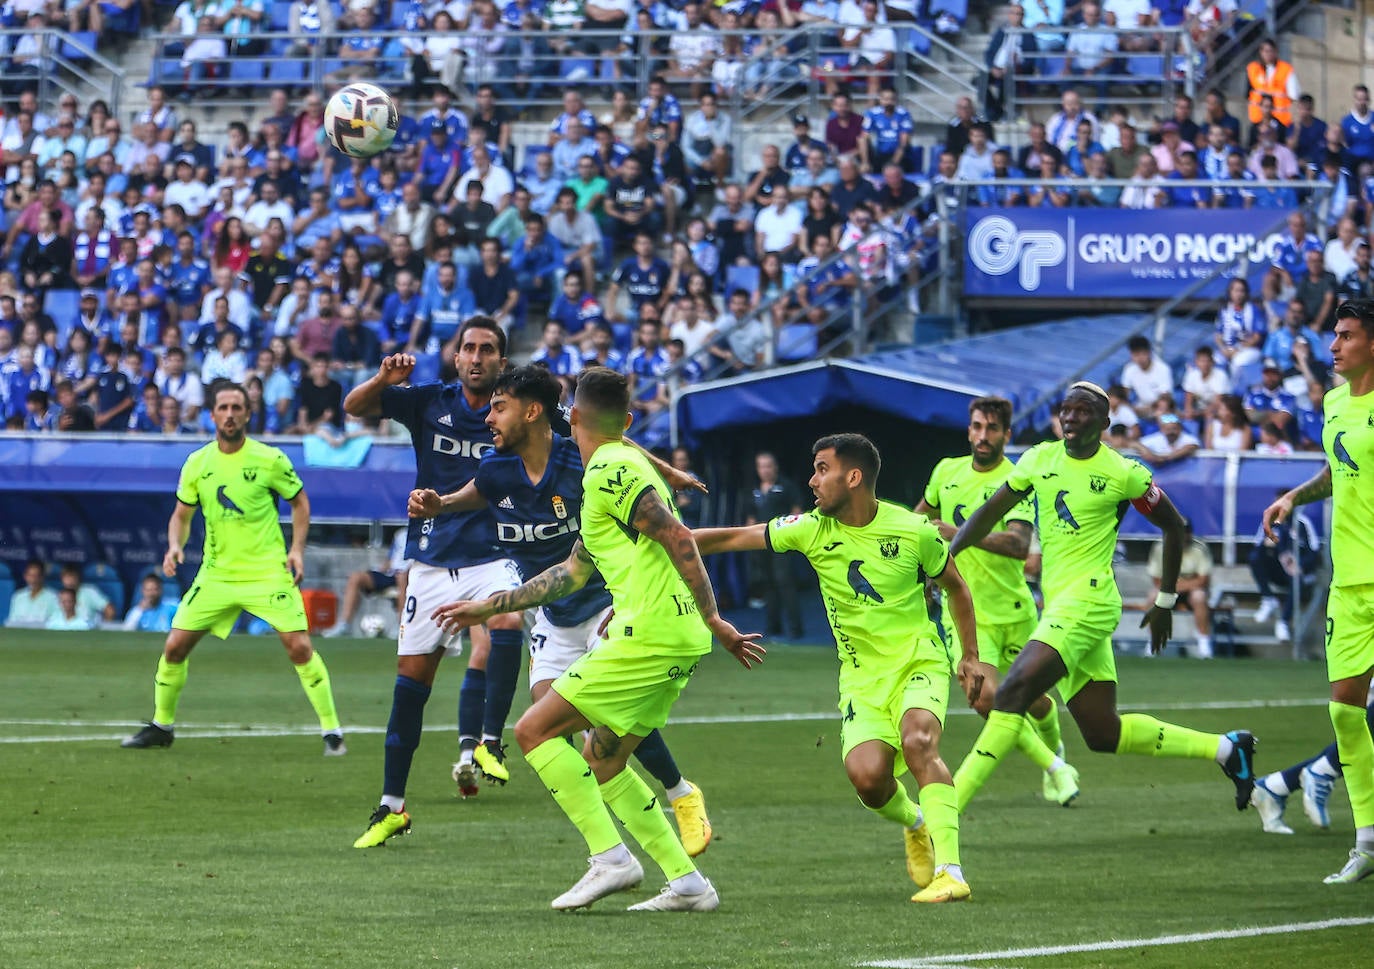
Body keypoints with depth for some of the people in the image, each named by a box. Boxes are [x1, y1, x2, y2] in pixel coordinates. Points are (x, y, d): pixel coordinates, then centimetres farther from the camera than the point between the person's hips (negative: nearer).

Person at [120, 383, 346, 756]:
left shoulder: (270, 459, -6)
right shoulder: (197, 463, 2)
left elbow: (300, 501, 6)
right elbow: (181, 515, 12)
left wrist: (297, 549, -5)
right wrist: (175, 545, -8)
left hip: (268, 571, -3)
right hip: (216, 572, 3)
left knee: (299, 646, -14)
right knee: (175, 646, -1)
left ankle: (331, 730, -4)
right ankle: (161, 725, 19)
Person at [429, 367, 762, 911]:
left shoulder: (609, 472, -9)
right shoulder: (618, 469, 23)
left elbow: (678, 539, -18)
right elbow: (574, 571, 31)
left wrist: (715, 623, -18)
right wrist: (488, 607, 34)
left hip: (649, 637, -9)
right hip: (677, 644, 9)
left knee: (535, 730, -5)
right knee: (602, 763, 18)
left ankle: (610, 858, -13)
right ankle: (686, 883, 14)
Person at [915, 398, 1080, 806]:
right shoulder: (947, 471, 1)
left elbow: (1019, 544, -30)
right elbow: (924, 510, 25)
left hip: (1014, 610, -2)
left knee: (1033, 700, 13)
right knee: (985, 698, -20)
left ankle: (1054, 749, 49)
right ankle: (1054, 768, -3)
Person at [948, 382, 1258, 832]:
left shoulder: (1123, 473, -5)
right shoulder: (1039, 460, 10)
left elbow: (1174, 526, 6)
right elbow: (990, 512, 18)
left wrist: (1165, 601, 9)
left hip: (1089, 600, -7)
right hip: (1057, 605, 7)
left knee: (1013, 692, -21)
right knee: (1103, 734, 8)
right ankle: (1224, 748, 23)